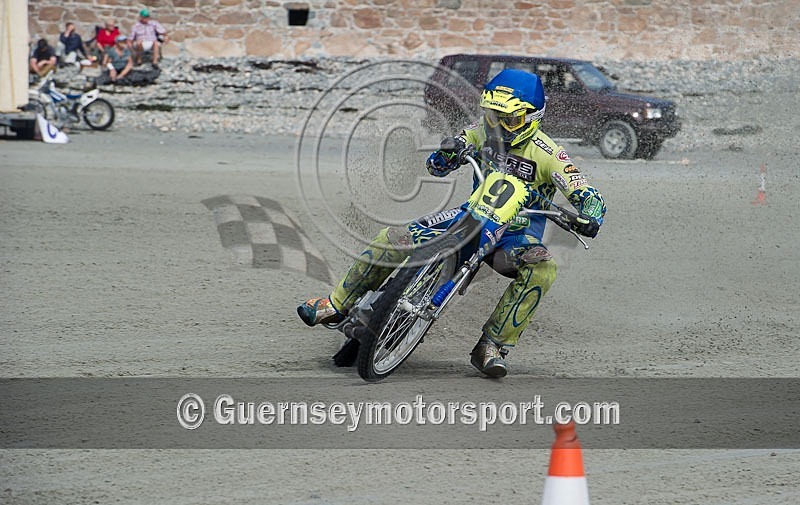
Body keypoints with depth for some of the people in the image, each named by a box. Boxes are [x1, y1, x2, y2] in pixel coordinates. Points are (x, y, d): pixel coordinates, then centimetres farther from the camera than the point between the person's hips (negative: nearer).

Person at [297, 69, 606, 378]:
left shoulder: (547, 154, -16)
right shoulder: (481, 134, -2)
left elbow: (587, 196, -20)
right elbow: (436, 167, 2)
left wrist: (589, 217, -44)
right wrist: (447, 153, -22)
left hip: (517, 230, -4)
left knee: (542, 268, -38)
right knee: (393, 239, -10)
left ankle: (491, 347, -34)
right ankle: (338, 305, 5)